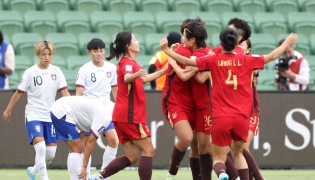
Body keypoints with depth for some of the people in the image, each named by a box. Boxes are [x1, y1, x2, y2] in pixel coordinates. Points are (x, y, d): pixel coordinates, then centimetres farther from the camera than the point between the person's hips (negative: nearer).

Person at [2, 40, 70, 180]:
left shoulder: (56, 71, 0)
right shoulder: (30, 72, -8)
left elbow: (65, 92, -2)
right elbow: (19, 93, 1)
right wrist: (8, 110, 8)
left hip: (51, 116, 4)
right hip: (34, 115, -4)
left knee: (51, 152, 4)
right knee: (40, 147, -21)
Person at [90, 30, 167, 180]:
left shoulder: (128, 62, 18)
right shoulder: (128, 63, -13)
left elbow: (143, 79, 37)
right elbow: (127, 78, -38)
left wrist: (164, 71, 37)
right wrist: (137, 74, -60)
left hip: (123, 116, 10)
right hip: (130, 116, -10)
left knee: (132, 157, 10)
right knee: (148, 151, -7)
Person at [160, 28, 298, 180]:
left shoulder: (214, 60, 0)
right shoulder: (246, 60, 3)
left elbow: (186, 61, 0)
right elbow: (271, 56, 15)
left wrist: (166, 50, 11)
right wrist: (287, 42, 31)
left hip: (221, 118, -1)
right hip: (241, 117, 1)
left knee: (219, 157, 6)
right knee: (237, 153, 23)